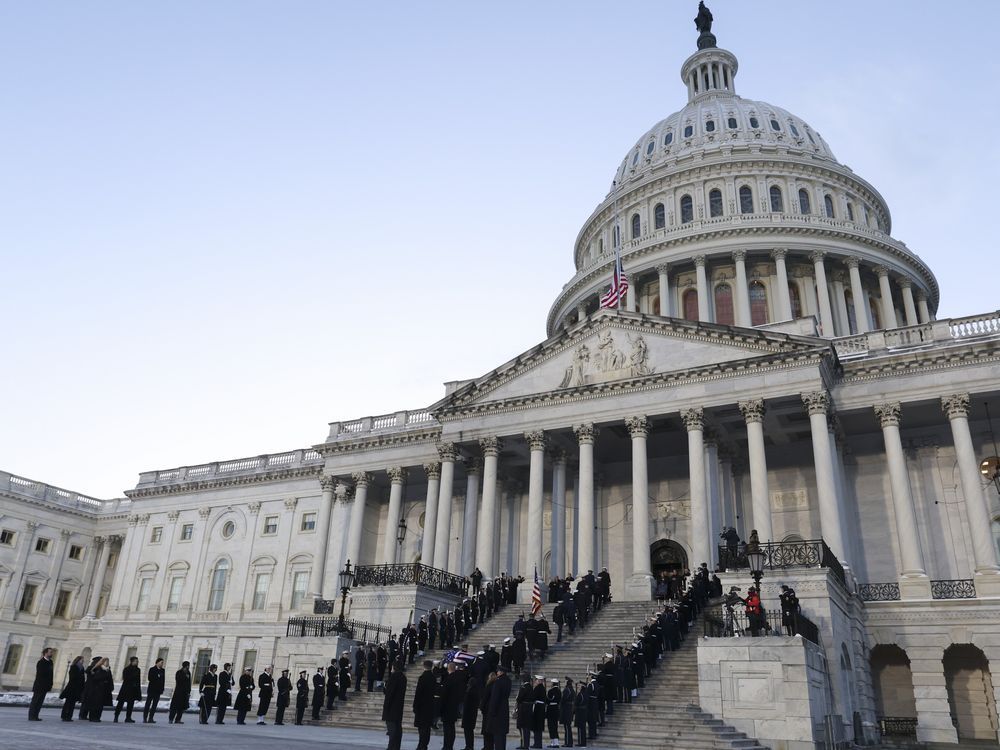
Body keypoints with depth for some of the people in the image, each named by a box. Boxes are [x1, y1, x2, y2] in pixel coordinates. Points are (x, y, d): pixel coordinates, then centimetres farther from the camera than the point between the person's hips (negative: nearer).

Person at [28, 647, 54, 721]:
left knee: (40, 701, 8)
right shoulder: (41, 662, -11)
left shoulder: (50, 662, 12)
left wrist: (50, 684, 8)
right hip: (39, 686, -8)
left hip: (45, 686, 8)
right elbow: (39, 675, -16)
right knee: (35, 701, -4)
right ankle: (31, 716, 0)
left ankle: (35, 716, 12)